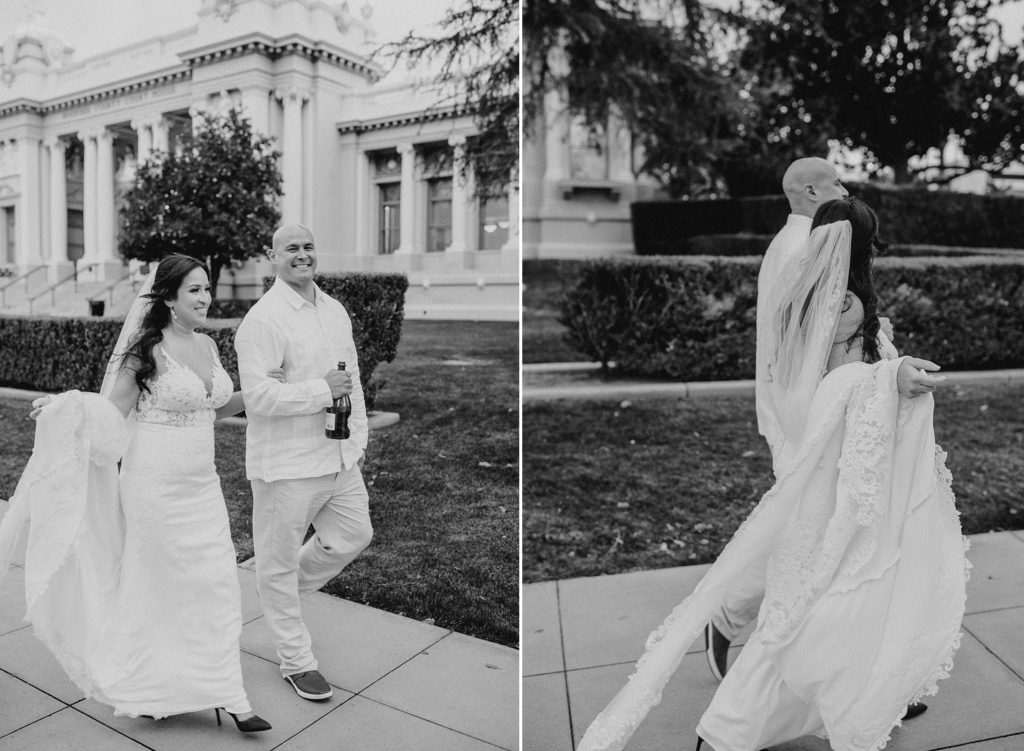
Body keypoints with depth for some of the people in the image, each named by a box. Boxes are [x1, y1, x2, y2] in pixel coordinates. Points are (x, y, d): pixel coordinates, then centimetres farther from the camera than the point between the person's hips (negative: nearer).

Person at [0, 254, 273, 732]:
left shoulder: (207, 345, 6)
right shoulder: (148, 349, -12)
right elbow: (112, 412, -9)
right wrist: (64, 406, -26)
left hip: (202, 486, 6)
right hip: (155, 487, -6)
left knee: (216, 584, 7)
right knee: (159, 585, 8)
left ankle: (225, 696, 20)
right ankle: (148, 689, 30)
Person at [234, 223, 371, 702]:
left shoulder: (335, 310, 10)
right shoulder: (263, 319, -15)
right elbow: (257, 395, -22)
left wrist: (358, 437, 16)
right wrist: (322, 389, -21)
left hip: (339, 457, 8)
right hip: (287, 464, -7)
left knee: (354, 536, 18)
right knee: (281, 561, 7)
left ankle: (279, 595, 41)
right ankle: (296, 662, 26)